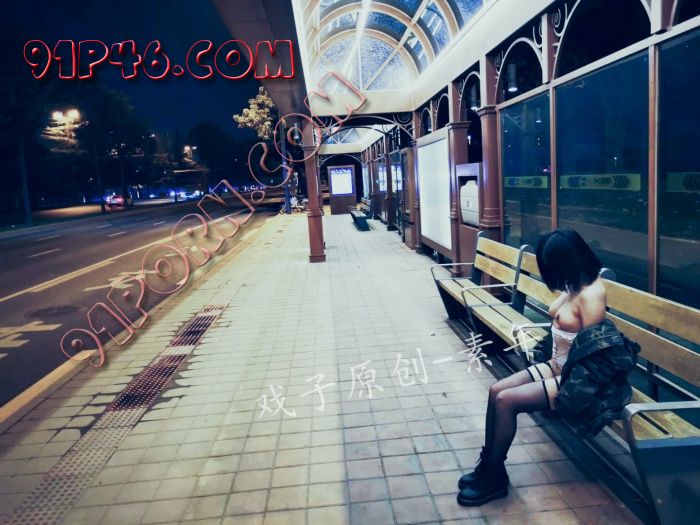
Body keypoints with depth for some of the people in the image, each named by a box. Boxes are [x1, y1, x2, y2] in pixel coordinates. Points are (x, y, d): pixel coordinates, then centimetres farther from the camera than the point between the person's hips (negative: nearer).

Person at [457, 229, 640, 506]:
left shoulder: (591, 294, -23)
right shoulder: (575, 284, 4)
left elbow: (592, 352, -22)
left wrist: (556, 369, -14)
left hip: (577, 379, -9)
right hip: (558, 364, 9)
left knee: (506, 400, -19)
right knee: (496, 390, -5)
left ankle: (493, 478, 0)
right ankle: (488, 464, 6)